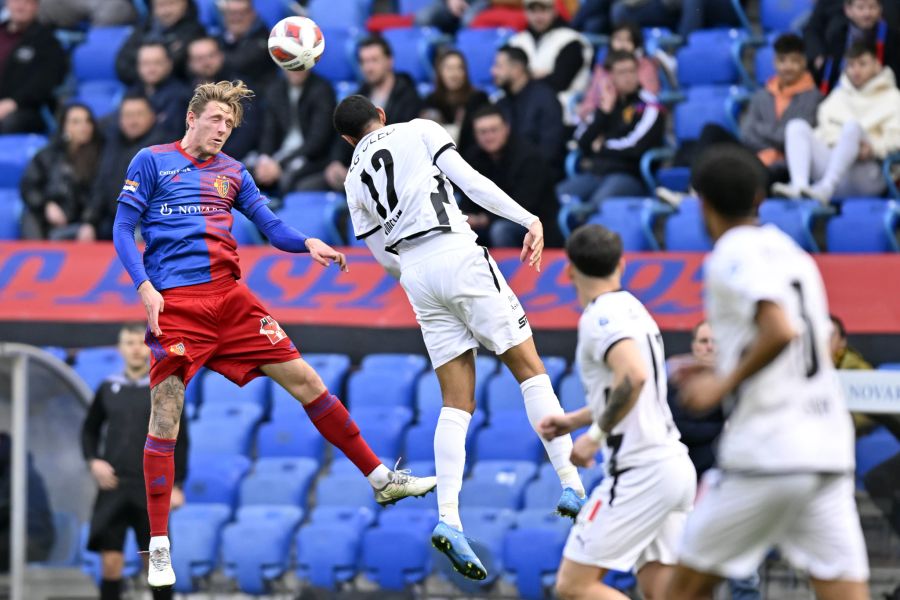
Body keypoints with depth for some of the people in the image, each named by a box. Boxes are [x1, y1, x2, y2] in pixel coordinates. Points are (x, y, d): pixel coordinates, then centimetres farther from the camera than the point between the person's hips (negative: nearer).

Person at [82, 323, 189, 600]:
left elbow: (179, 441, 2)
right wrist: (93, 461, -1)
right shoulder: (108, 388, 7)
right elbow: (90, 430, 17)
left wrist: (176, 484, -4)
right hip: (113, 488, 2)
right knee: (110, 561, -3)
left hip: (151, 491, -2)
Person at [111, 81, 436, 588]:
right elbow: (123, 228, 1)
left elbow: (271, 226, 13)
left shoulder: (233, 173, 17)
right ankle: (159, 550, -2)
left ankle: (382, 480, 12)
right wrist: (145, 287, -12)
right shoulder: (152, 162, 5)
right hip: (175, 304, -5)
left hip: (231, 297, 5)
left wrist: (308, 244, -9)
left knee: (303, 378, 3)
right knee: (165, 414, -8)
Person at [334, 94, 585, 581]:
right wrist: (530, 220, -10)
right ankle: (571, 484, -2)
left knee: (456, 403, 4)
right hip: (458, 255, -4)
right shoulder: (419, 131, 8)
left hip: (415, 276, 4)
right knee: (529, 369, 5)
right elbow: (471, 182, -5)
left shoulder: (354, 181, 20)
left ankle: (447, 518, -13)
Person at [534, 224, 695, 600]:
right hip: (674, 466, 9)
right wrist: (574, 420, 29)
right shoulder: (631, 309, 18)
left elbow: (633, 376, -28)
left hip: (640, 470, -9)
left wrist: (595, 435, -19)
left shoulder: (600, 316, -11)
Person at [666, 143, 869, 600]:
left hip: (766, 453, -7)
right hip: (829, 449, 7)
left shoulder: (733, 257, -6)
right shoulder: (792, 254, 19)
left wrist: (723, 386, -11)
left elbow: (780, 331, -22)